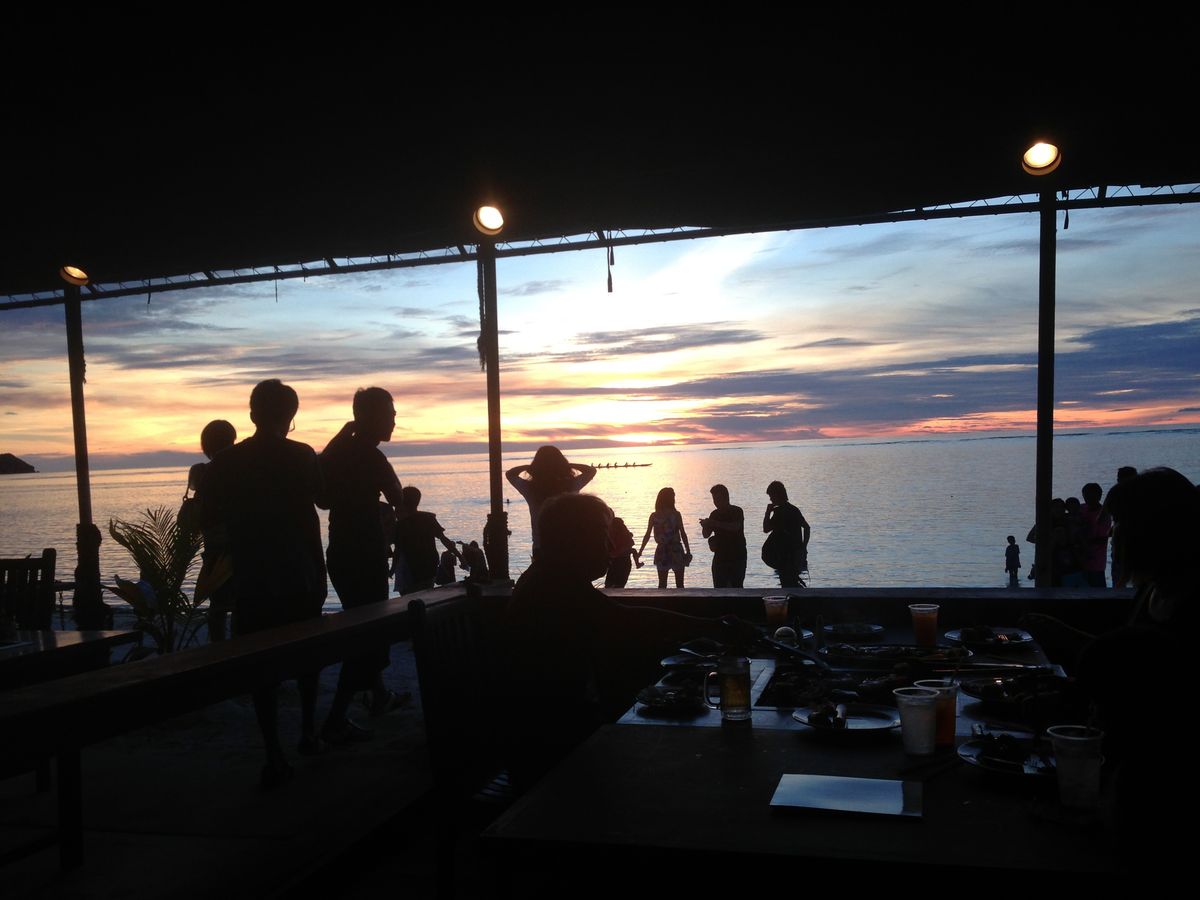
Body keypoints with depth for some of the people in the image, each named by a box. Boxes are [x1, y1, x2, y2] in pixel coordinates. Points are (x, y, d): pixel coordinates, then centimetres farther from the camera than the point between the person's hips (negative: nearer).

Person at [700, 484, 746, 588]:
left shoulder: (737, 511, -5)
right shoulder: (715, 514, 10)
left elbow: (735, 527, -24)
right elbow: (706, 535, 9)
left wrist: (714, 523, -29)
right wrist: (705, 526, -14)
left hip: (736, 557, -5)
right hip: (720, 557, 5)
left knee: (736, 587, -5)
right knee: (719, 588, 1)